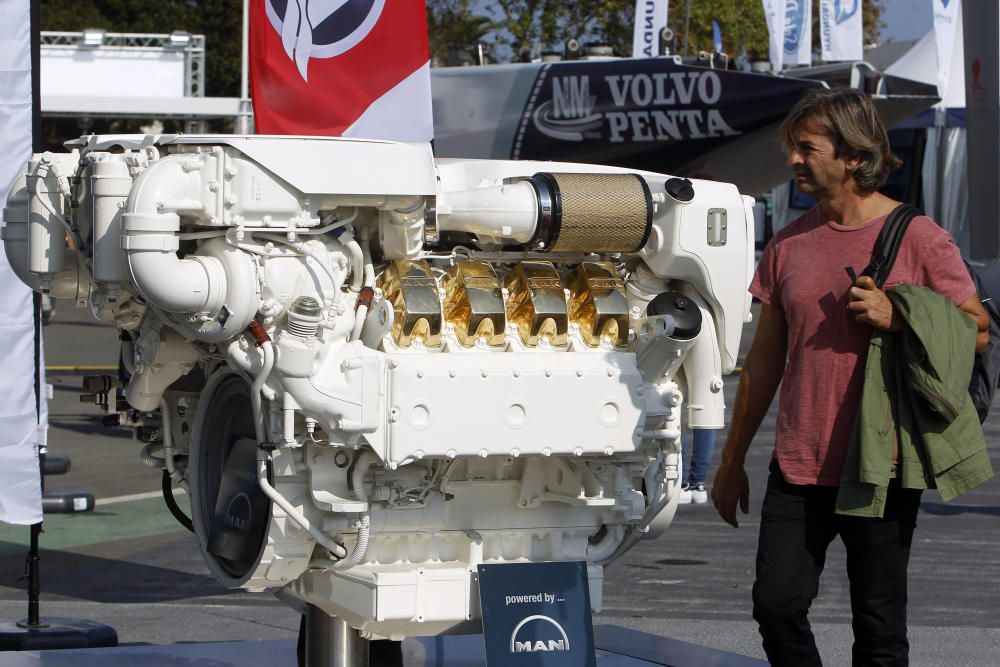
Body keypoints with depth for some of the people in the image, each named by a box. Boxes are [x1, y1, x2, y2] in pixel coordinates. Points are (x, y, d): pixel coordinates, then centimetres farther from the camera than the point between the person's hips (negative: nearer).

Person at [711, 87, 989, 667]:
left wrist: (896, 318, -19)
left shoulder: (918, 238, -4)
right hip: (798, 467, 4)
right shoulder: (789, 244, 9)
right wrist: (733, 459, 15)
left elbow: (978, 331, -4)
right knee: (778, 606, -2)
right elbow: (765, 360, 15)